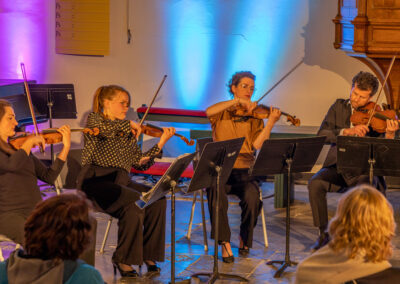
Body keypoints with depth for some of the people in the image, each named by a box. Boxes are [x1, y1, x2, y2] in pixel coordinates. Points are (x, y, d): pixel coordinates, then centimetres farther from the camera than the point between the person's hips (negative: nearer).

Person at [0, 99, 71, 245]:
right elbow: (12, 164, -25)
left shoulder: (16, 148, 17)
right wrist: (30, 141, -10)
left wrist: (66, 147, 9)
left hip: (36, 211, 7)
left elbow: (49, 176, 15)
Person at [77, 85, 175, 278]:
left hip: (121, 181, 6)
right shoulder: (94, 119, 5)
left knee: (157, 199, -19)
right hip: (96, 180, -6)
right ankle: (123, 259, -20)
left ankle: (148, 255, -11)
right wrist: (129, 124, -10)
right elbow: (105, 128, -22)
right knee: (135, 201, -30)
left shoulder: (127, 133, 22)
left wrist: (162, 142, 7)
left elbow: (140, 162, 14)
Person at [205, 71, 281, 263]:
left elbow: (257, 144, -3)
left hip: (244, 173, 1)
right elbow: (208, 112, -16)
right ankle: (225, 244, -21)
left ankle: (244, 239, -3)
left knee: (252, 196, -29)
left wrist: (271, 122, -16)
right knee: (217, 196, -33)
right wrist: (237, 101, -20)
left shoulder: (254, 116, 13)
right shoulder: (222, 112, 10)